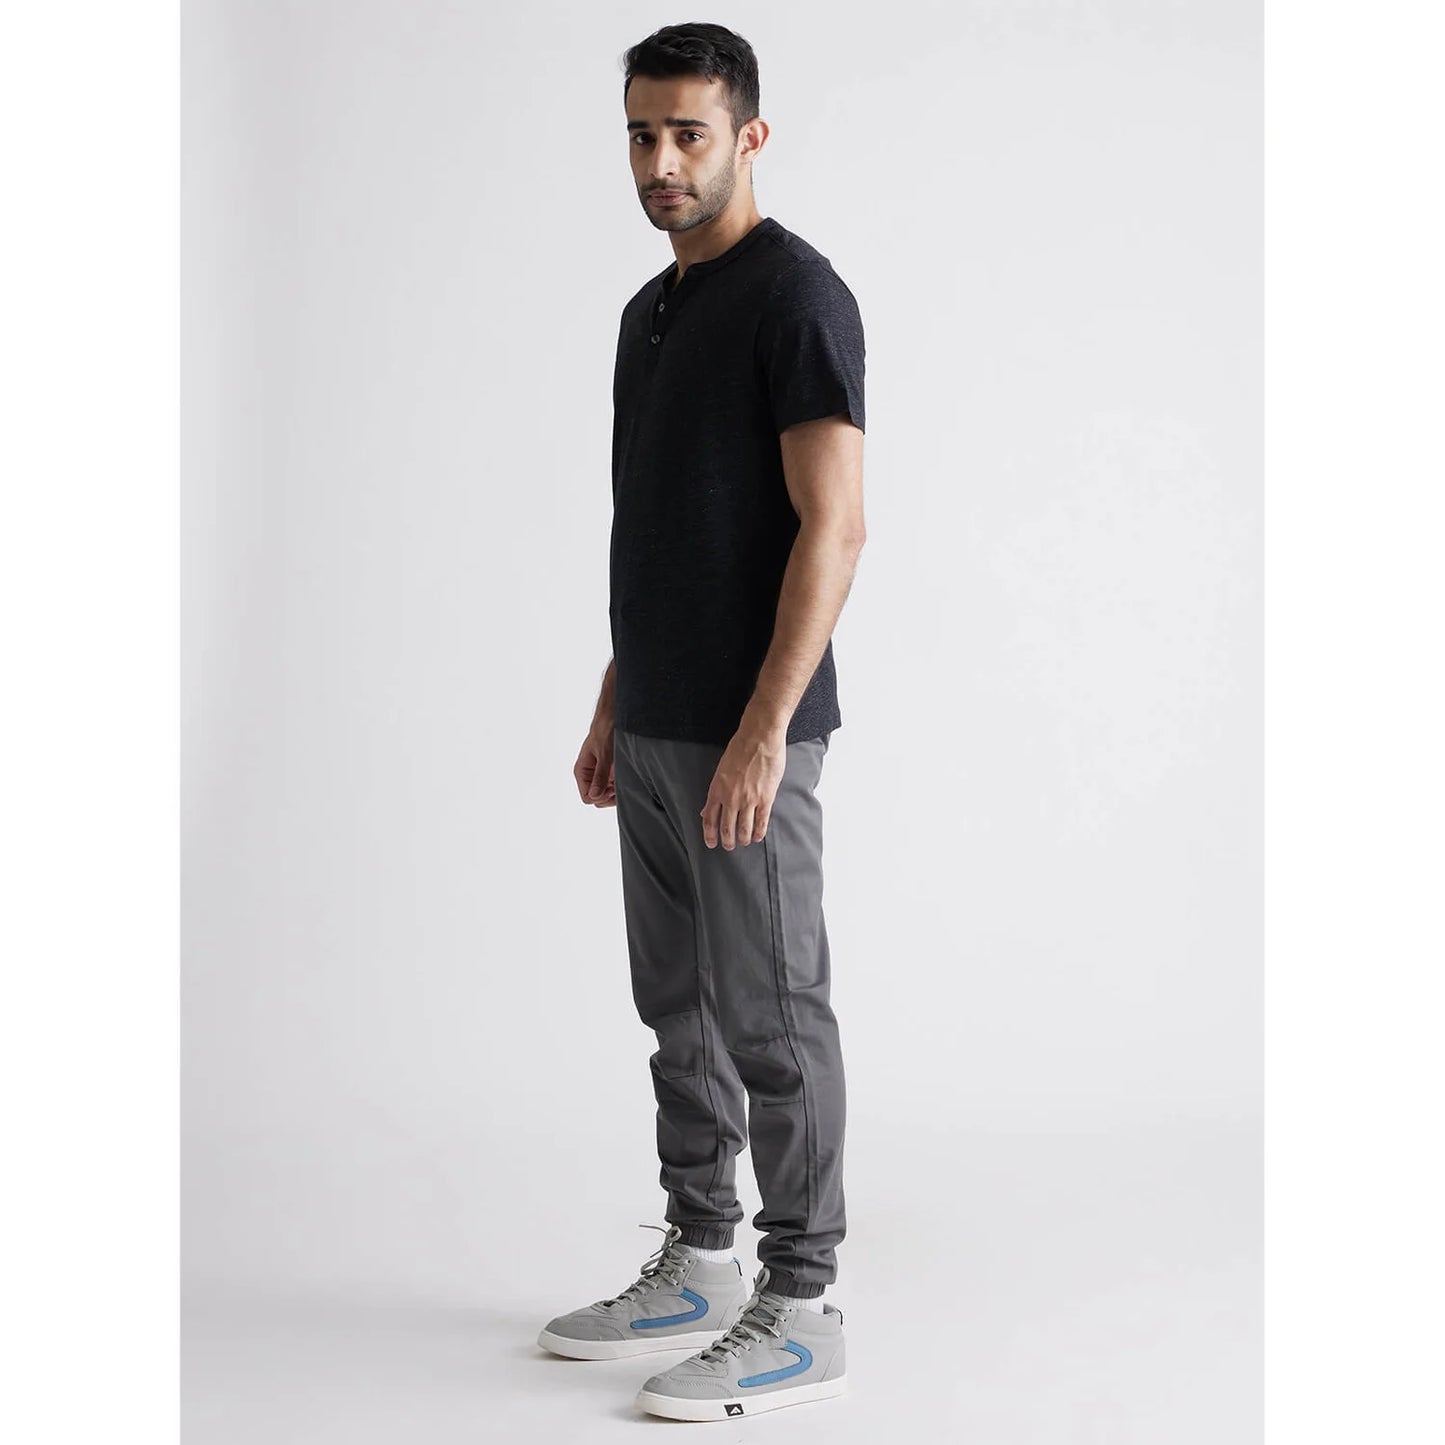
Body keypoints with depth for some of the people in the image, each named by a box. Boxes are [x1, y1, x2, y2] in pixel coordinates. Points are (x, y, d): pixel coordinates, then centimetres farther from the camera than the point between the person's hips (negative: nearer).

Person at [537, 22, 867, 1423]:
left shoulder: (796, 295, -15)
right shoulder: (650, 309, 15)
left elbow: (832, 526, -20)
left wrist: (764, 729, -24)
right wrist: (613, 705, 18)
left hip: (747, 732, -9)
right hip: (657, 728, 10)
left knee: (771, 1017, -2)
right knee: (682, 1009, 15)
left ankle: (798, 1311, 8)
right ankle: (695, 1269, 26)